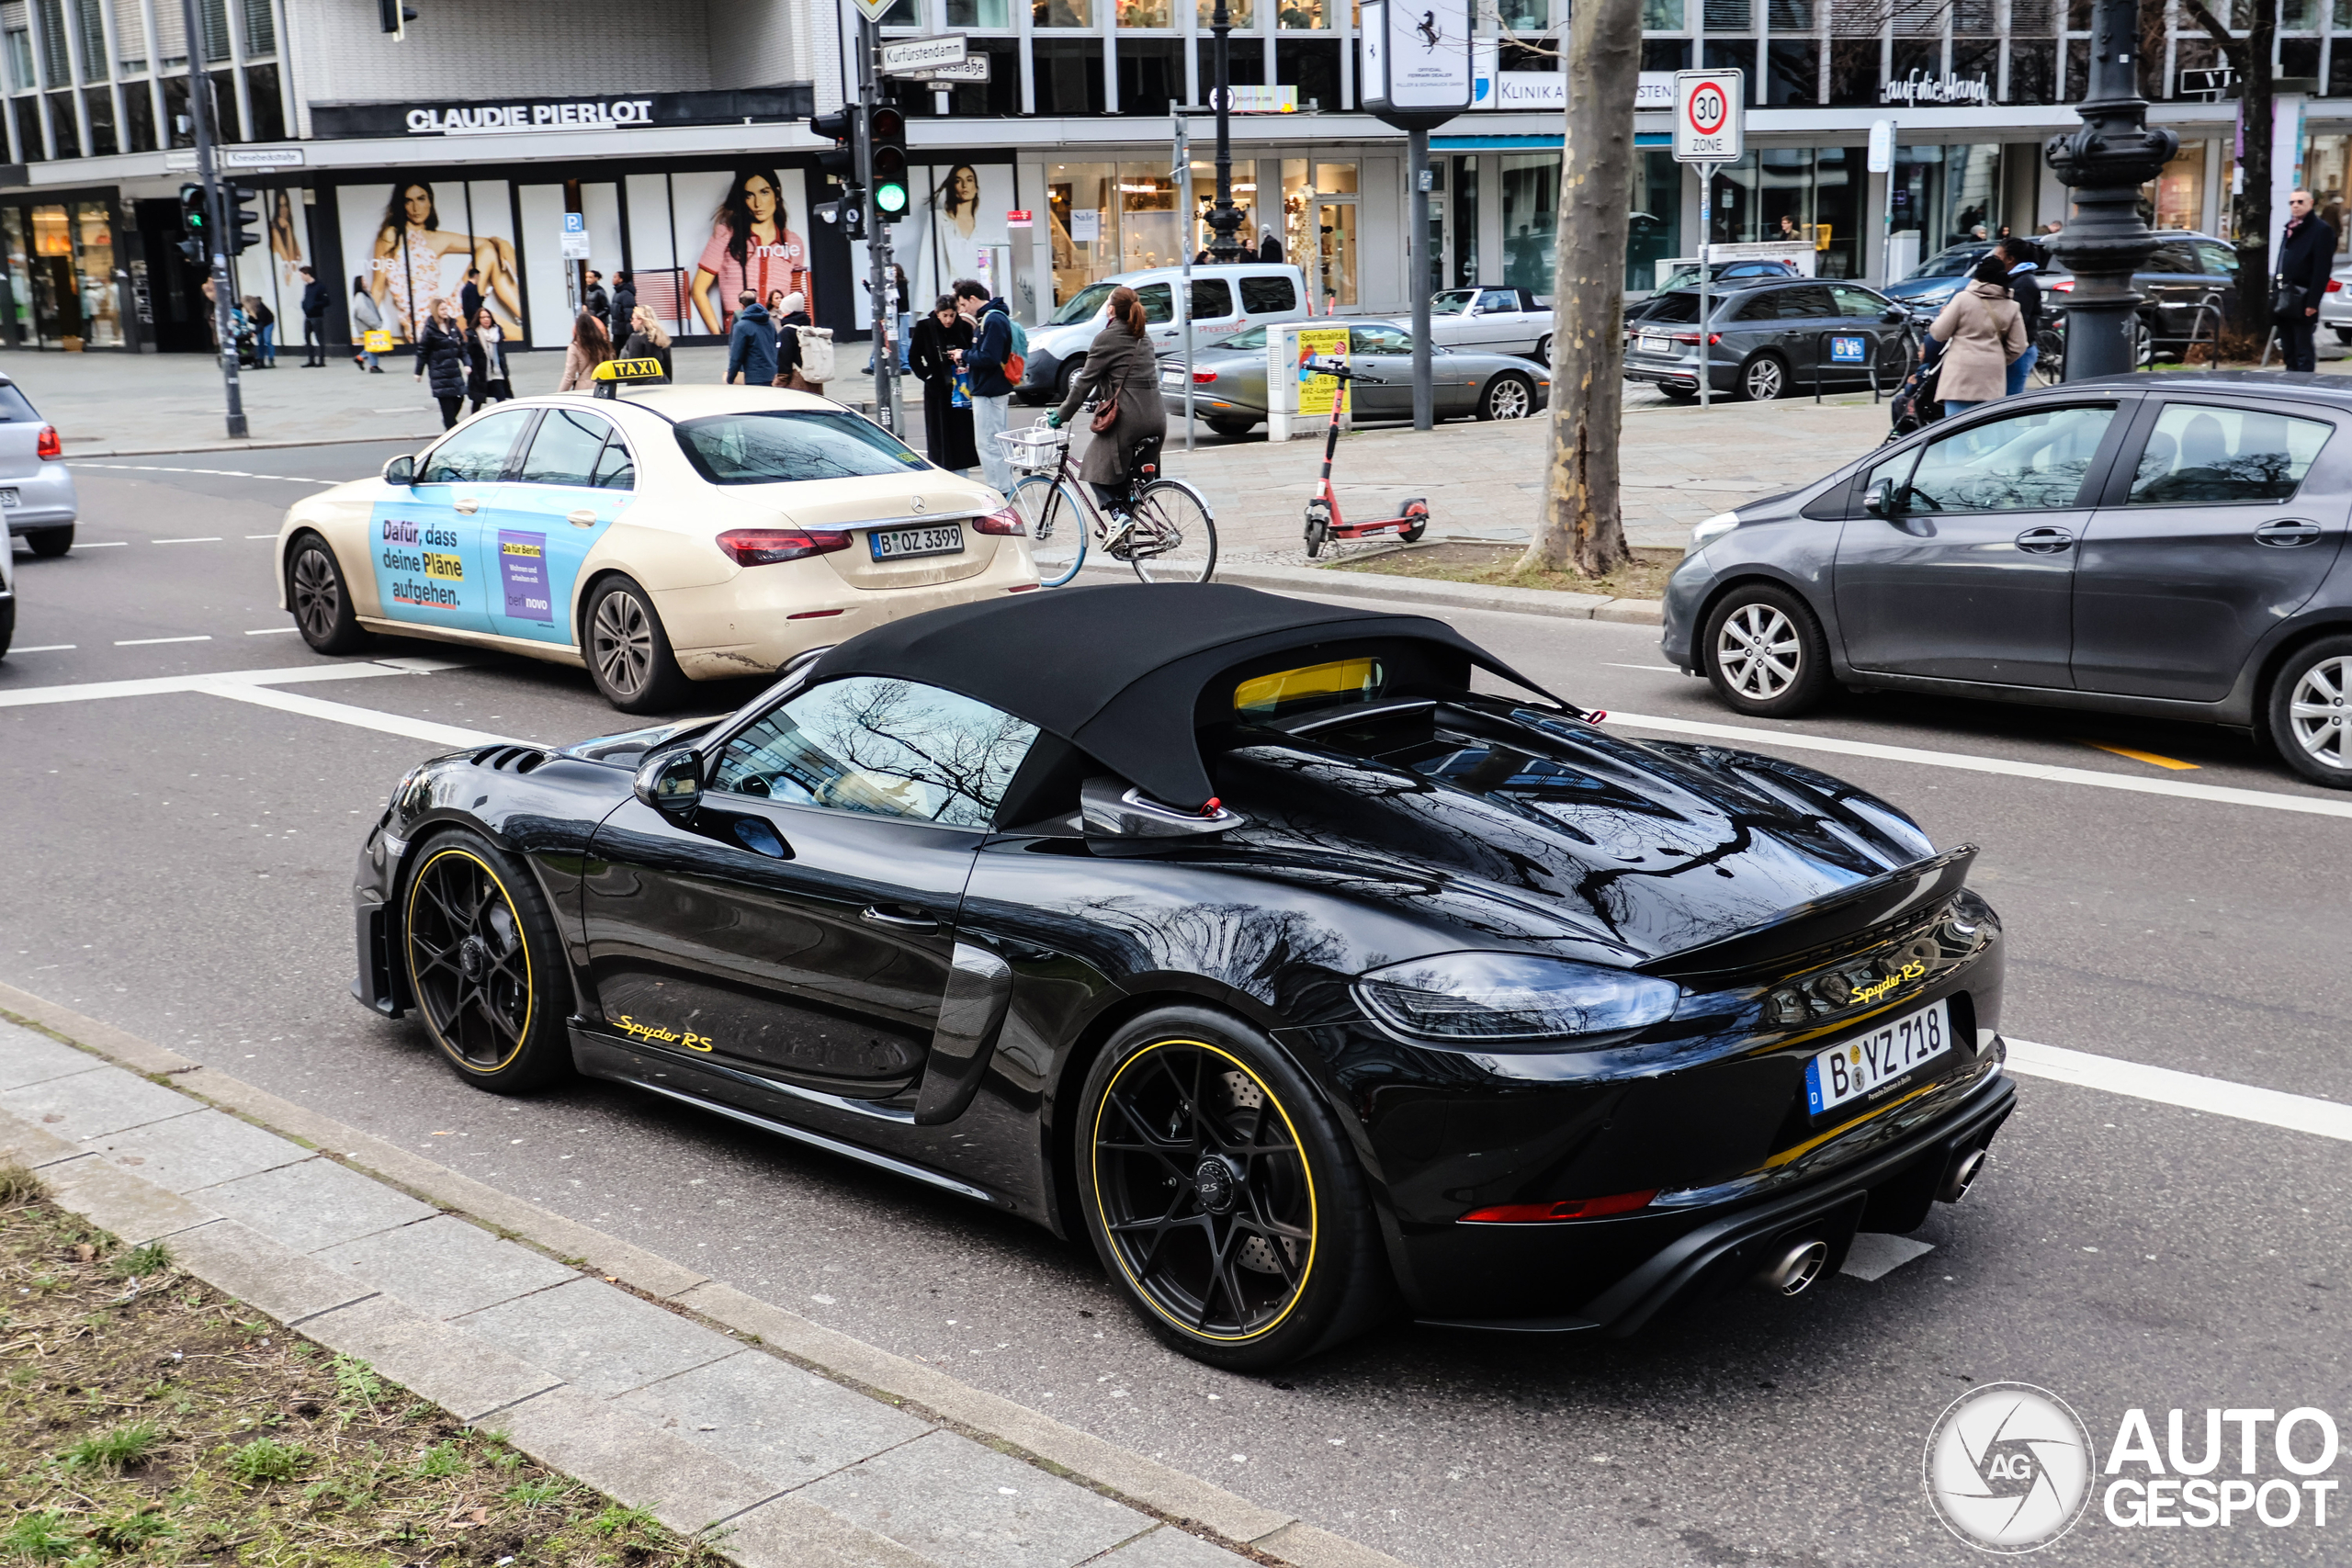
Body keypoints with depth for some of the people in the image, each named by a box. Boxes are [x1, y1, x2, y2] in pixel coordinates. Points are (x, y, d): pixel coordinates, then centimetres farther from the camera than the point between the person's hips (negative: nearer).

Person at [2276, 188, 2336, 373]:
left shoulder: (2321, 230, -6)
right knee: (2289, 352, 12)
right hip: (2284, 300, 8)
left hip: (2302, 301, -8)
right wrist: (2275, 292, 14)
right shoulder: (2290, 229, 19)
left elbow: (2322, 269, -13)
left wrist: (2313, 302, -19)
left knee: (2303, 353, -7)